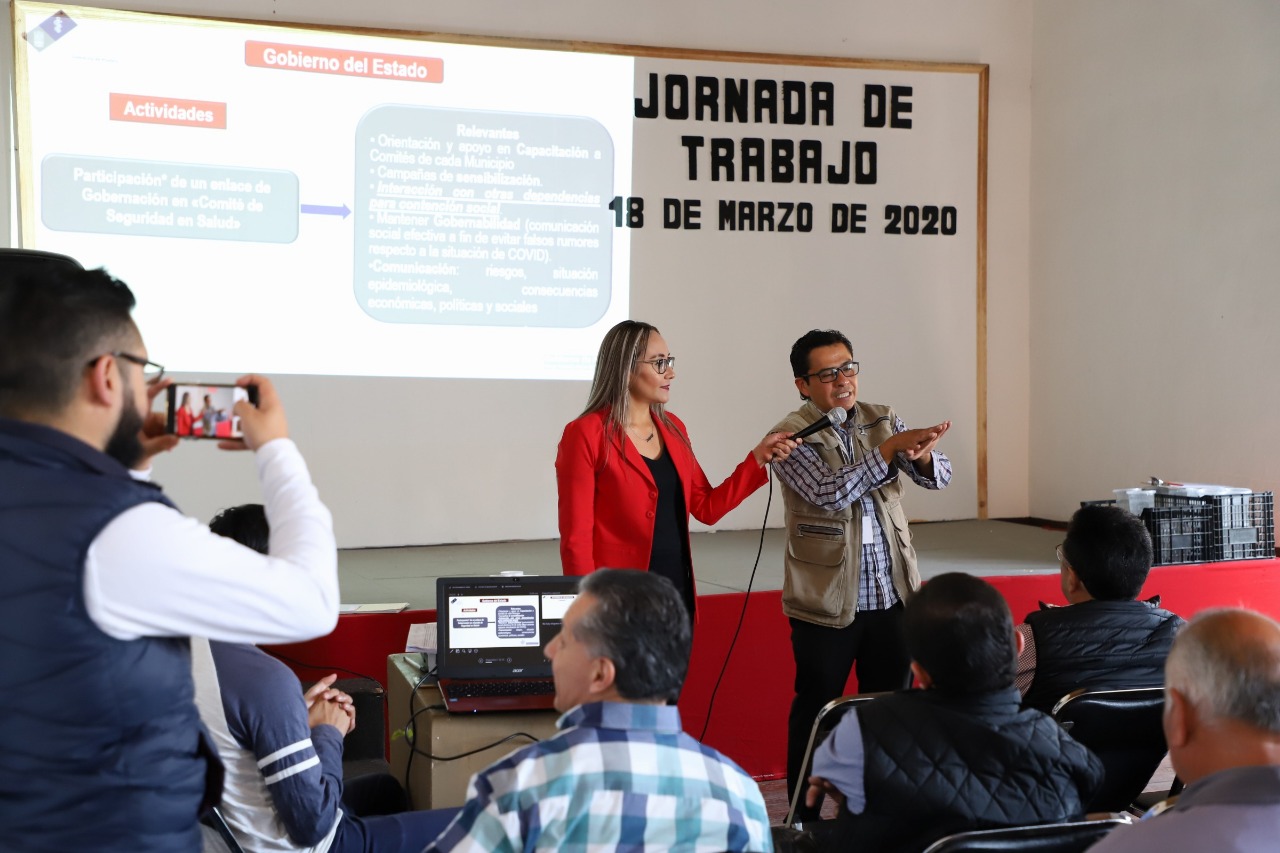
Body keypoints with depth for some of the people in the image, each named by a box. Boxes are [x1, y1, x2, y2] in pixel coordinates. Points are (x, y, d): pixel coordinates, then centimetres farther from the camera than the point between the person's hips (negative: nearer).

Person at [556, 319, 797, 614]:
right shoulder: (586, 435, -11)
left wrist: (759, 457, 4)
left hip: (678, 591, 6)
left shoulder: (673, 429, 9)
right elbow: (576, 538, -13)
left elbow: (707, 508, 11)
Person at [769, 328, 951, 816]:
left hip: (892, 593, 5)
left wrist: (921, 454, -24)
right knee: (816, 709, 7)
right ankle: (804, 821, 20)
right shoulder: (791, 437, -9)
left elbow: (938, 477, -1)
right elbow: (829, 493, -23)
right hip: (827, 601, -4)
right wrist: (890, 448, -28)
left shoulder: (882, 421, 7)